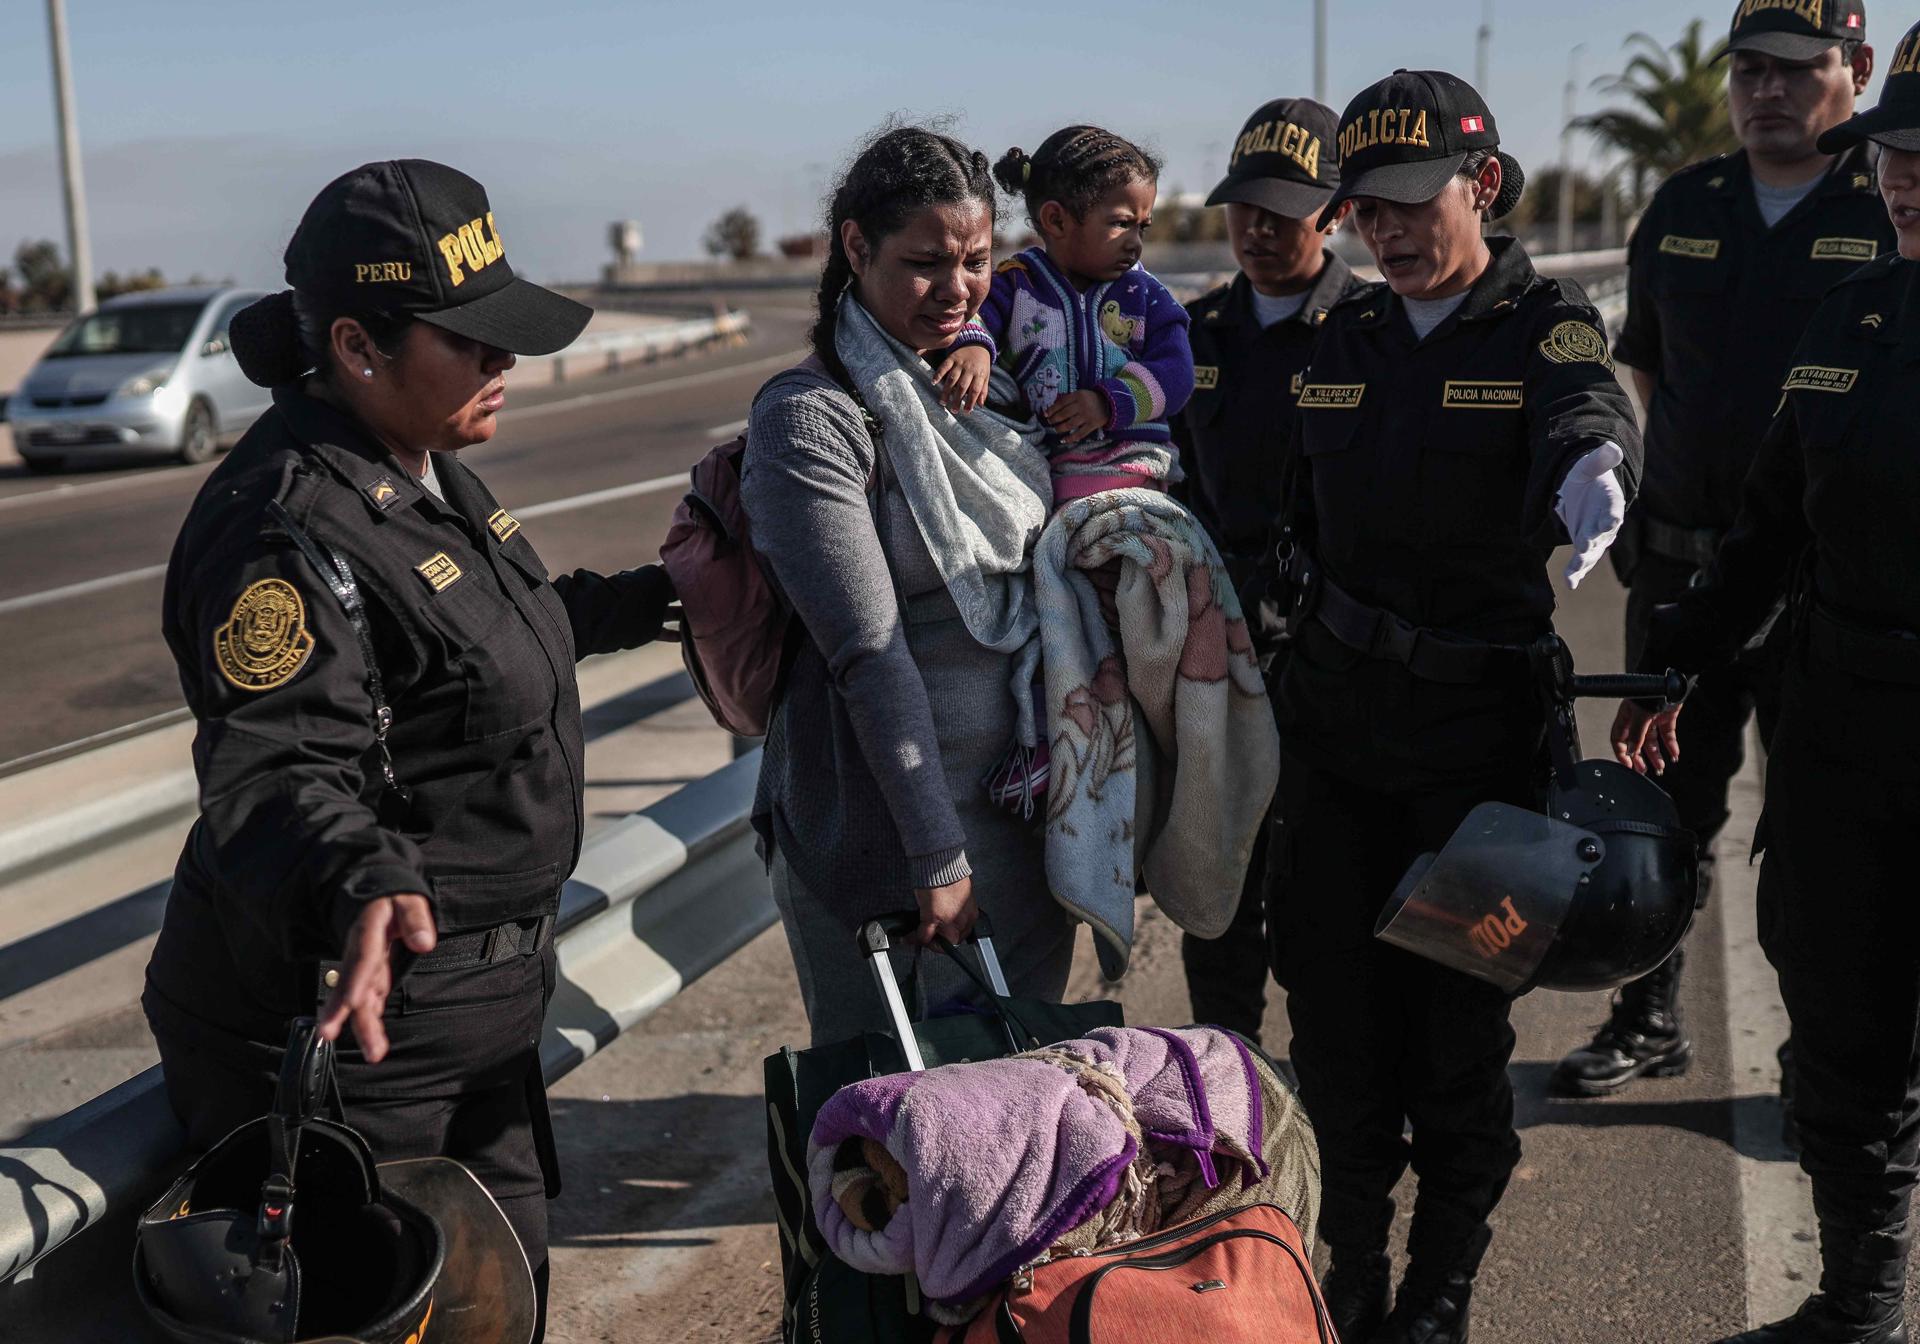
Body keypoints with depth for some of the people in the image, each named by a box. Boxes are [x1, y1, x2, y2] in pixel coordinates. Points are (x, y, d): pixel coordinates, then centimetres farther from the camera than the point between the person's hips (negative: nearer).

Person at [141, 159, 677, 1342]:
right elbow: (278, 769, -33)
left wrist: (651, 600, 36)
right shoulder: (290, 527, -24)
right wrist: (356, 888, -53)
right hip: (346, 1028, -10)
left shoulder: (428, 470, 8)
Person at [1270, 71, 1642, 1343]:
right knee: (1334, 1002, 8)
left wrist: (1592, 468, -50)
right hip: (1336, 716, 4)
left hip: (1480, 725, -4)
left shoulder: (1547, 323, -6)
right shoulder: (1344, 339, 9)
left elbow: (1590, 416, -29)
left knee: (1461, 1014, 5)